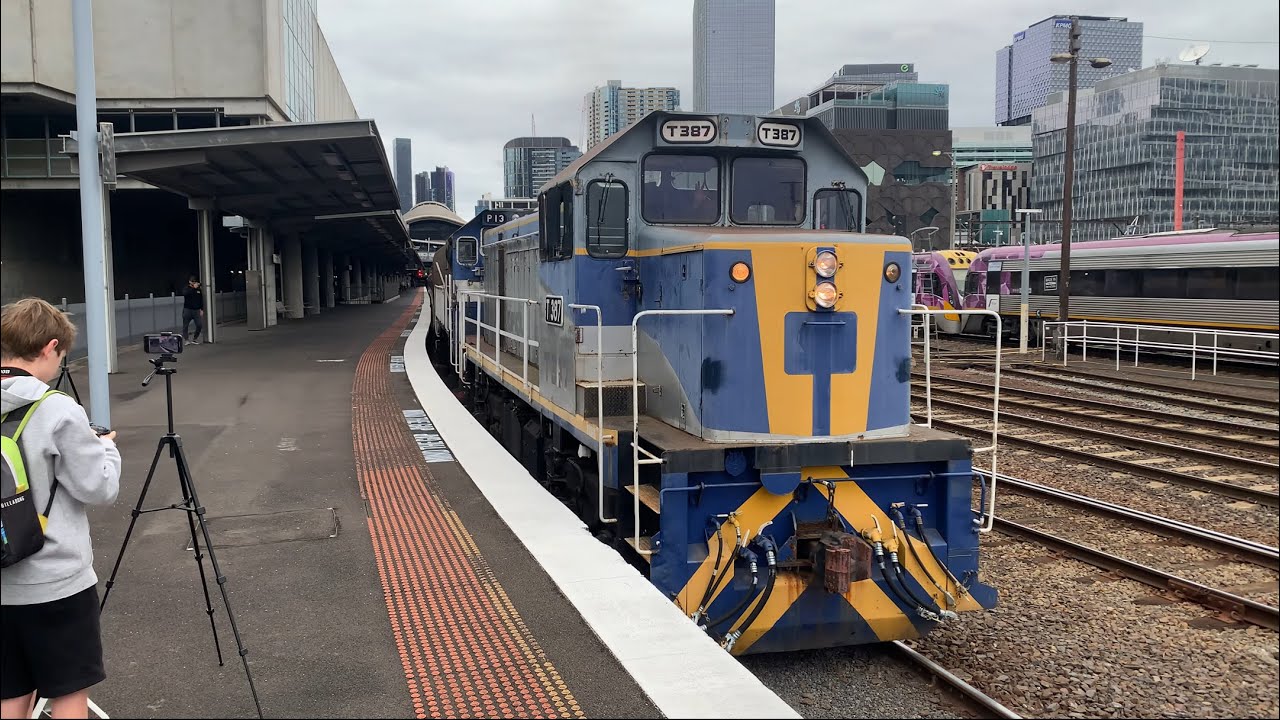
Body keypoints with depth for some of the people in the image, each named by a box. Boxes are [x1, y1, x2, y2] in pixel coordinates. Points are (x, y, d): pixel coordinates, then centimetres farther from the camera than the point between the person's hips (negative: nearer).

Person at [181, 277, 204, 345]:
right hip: (187, 310, -2)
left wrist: (201, 310, 8)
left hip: (196, 310, 2)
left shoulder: (198, 290, 10)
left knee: (199, 325, -5)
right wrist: (194, 288, -24)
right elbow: (185, 293, -23)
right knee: (185, 326, 0)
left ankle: (194, 339, 10)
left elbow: (201, 300, 14)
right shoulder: (187, 289, 1)